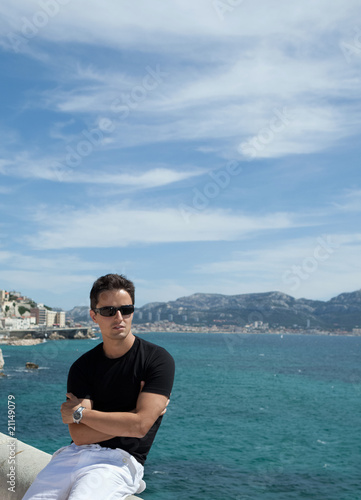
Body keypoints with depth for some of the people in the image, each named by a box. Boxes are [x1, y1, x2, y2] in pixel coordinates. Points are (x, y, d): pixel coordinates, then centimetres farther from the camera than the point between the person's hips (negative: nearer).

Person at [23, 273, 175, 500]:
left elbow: (140, 426, -12)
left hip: (120, 460, -4)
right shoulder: (82, 367, 7)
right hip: (76, 453, 4)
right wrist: (136, 413, -8)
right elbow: (80, 435, -3)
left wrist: (80, 413, -4)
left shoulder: (158, 359, -2)